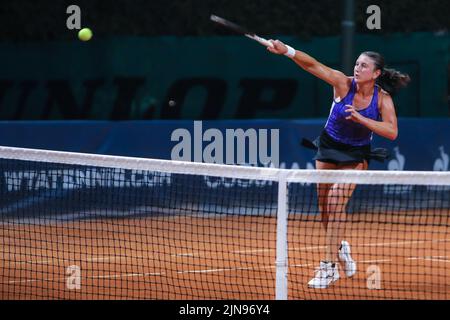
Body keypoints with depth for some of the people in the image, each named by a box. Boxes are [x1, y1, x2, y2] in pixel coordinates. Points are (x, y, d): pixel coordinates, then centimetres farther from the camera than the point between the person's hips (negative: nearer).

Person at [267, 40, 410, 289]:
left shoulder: (383, 98, -16)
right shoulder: (344, 84, -18)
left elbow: (392, 132, -26)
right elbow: (312, 65, -30)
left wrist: (361, 118, -35)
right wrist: (287, 51, -44)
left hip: (355, 156, -2)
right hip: (328, 147, 2)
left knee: (336, 203, -15)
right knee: (325, 207, 7)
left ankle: (329, 267, -11)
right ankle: (340, 249, 35)